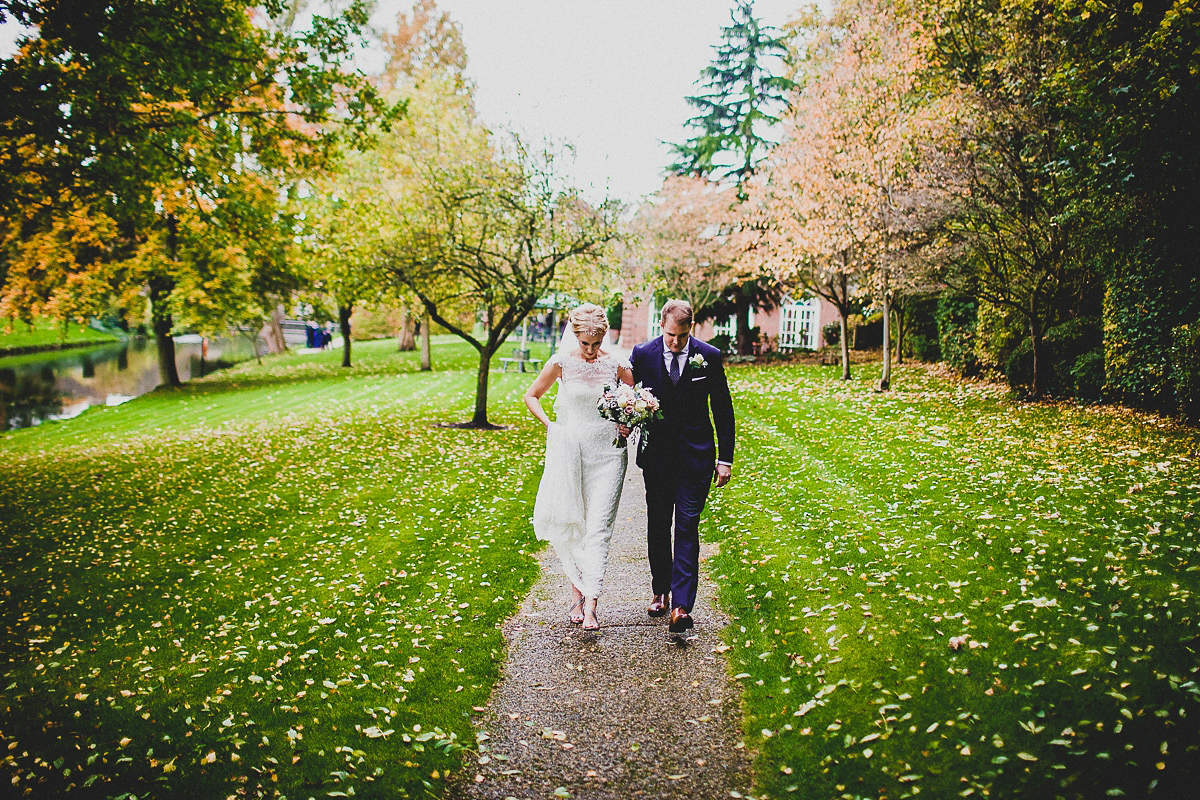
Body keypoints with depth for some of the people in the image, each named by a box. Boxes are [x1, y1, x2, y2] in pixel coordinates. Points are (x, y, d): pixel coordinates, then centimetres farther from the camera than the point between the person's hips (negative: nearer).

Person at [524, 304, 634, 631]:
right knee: (570, 526, 5)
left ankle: (590, 605, -8)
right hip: (569, 451, 1)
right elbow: (531, 396, 10)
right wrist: (551, 427, 0)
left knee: (599, 528, -7)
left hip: (607, 453, 0)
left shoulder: (615, 364, -2)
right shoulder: (561, 362, -4)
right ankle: (577, 592, 22)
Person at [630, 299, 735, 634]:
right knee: (657, 526, 11)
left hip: (696, 455, -2)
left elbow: (723, 408, 2)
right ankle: (661, 591, 28)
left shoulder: (709, 357, -4)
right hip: (656, 453, 2)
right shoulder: (643, 354, -3)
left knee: (687, 527, -8)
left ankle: (681, 606, -10)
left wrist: (725, 458, 1)